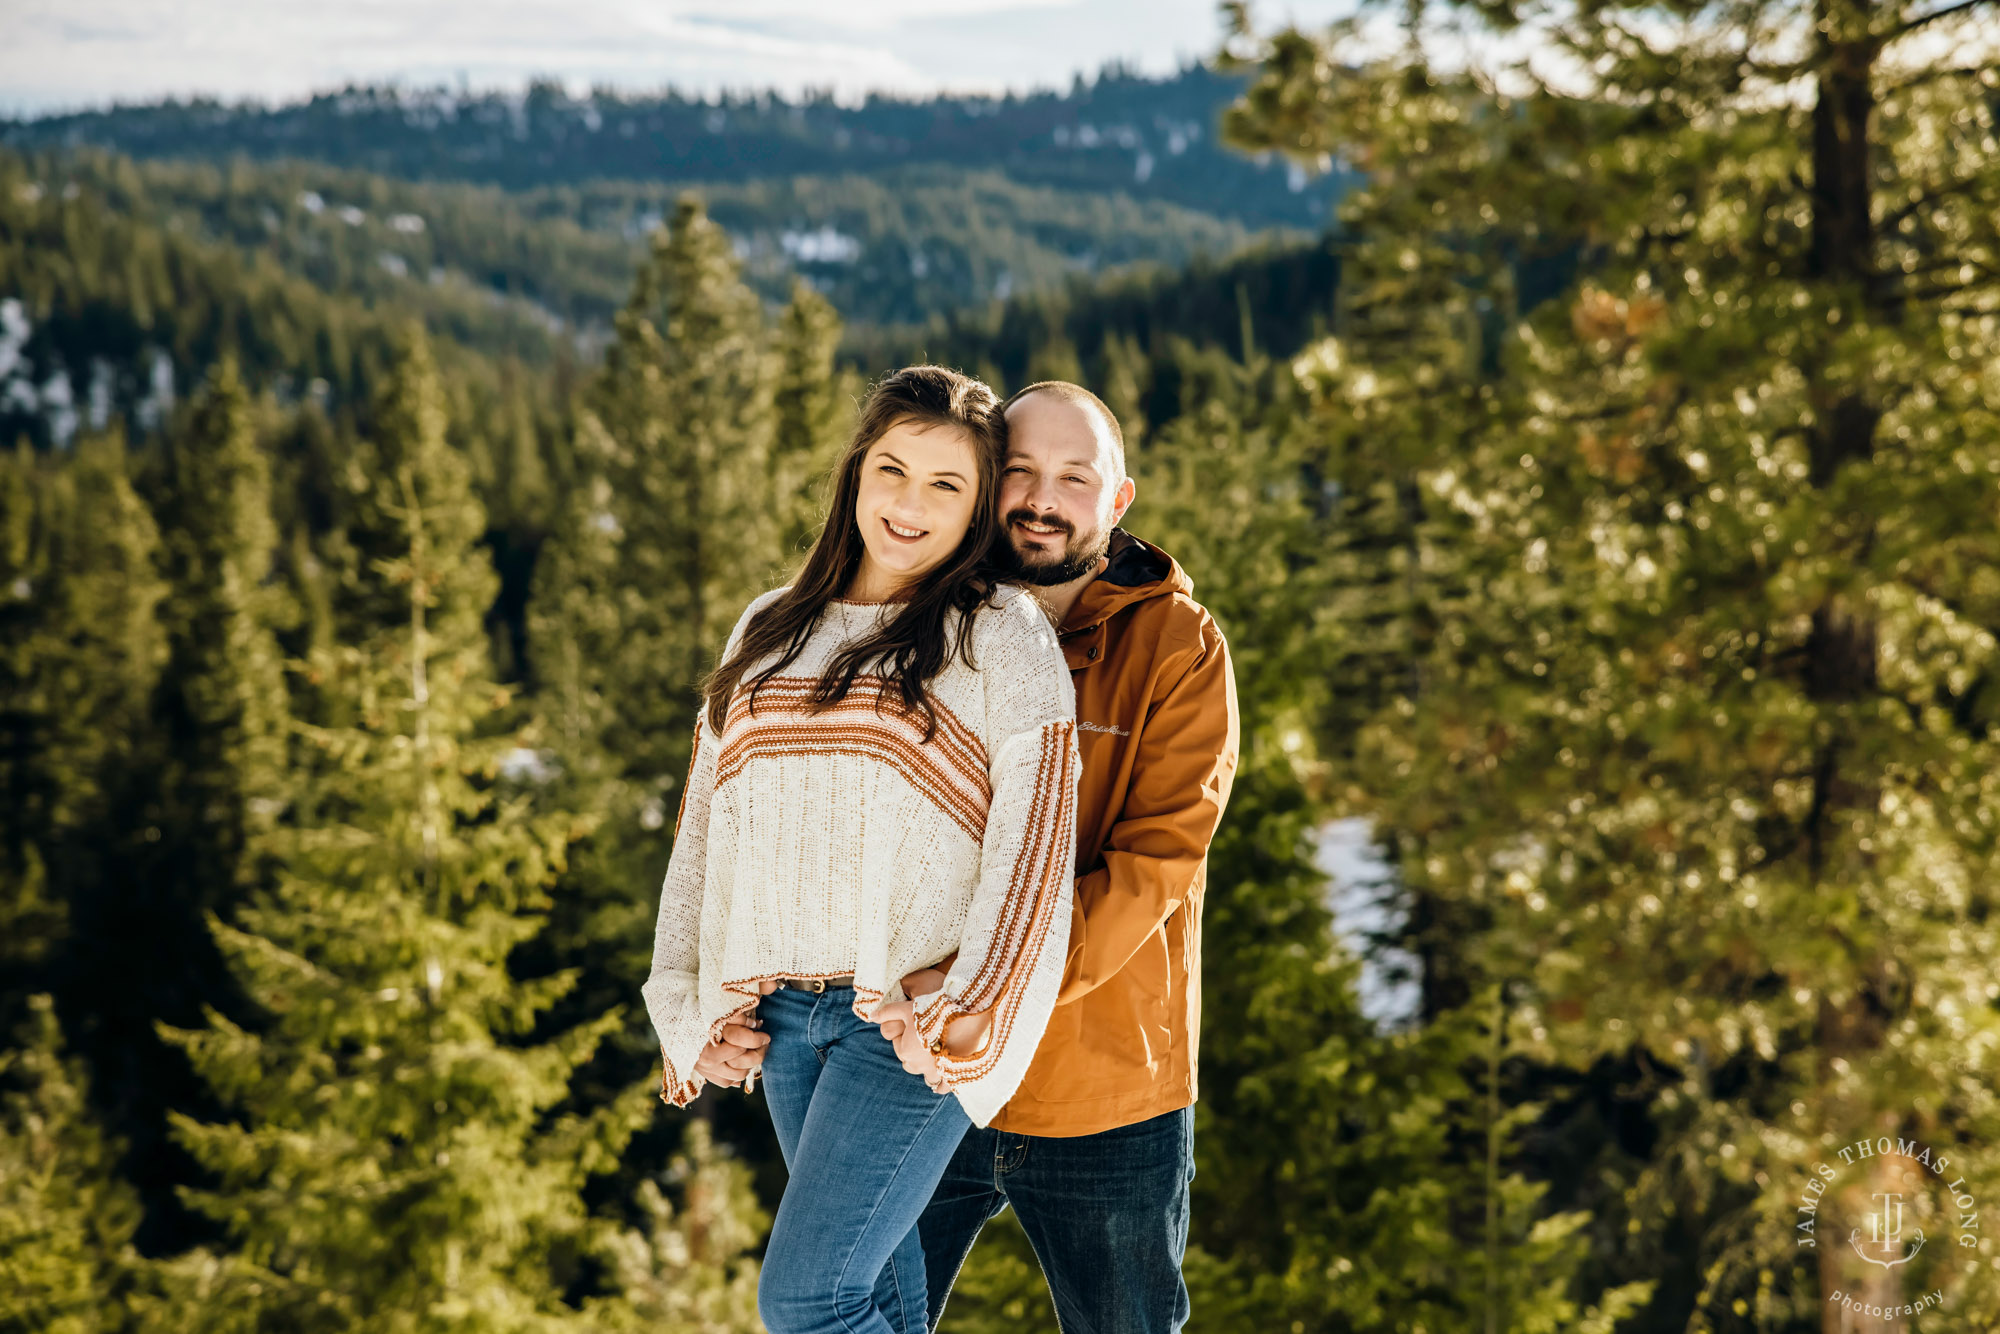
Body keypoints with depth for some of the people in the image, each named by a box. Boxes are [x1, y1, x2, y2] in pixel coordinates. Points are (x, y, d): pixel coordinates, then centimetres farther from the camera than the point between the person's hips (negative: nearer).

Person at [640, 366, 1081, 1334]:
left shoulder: (1003, 635, -1)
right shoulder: (769, 631, 14)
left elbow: (1034, 840, -8)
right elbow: (703, 823, 14)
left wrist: (963, 1027, -16)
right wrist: (692, 1005, 6)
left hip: (912, 1012, -5)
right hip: (783, 1014, 5)